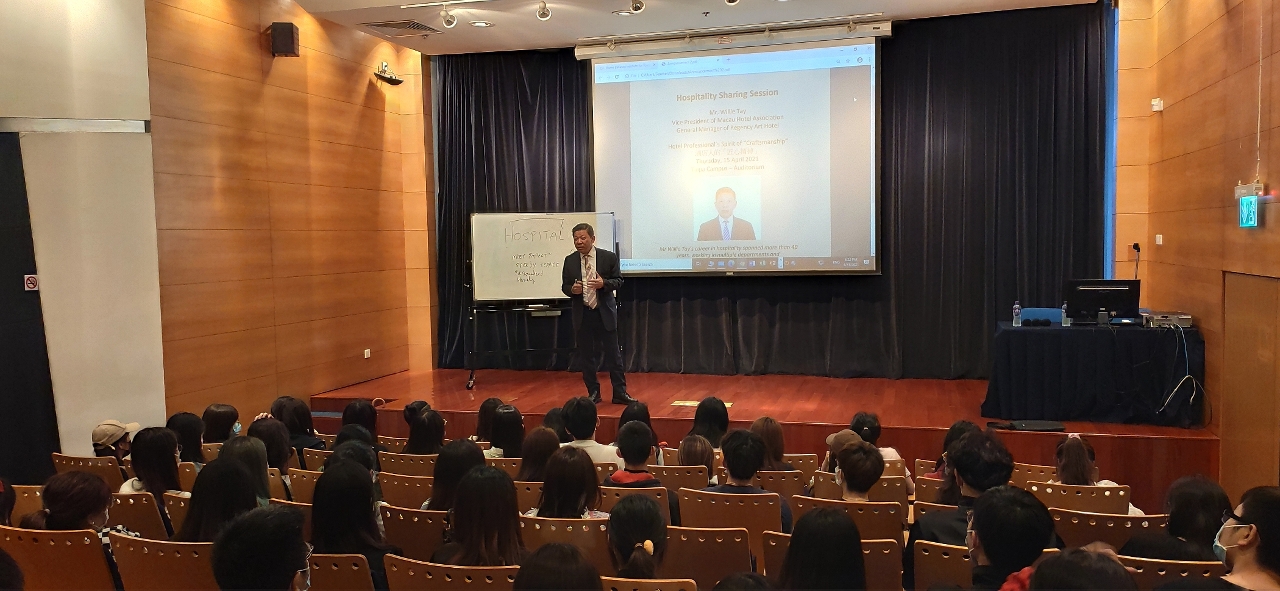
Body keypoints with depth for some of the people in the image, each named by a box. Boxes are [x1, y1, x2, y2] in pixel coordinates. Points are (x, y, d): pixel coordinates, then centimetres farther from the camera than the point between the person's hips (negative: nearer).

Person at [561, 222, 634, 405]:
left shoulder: (609, 257, -3)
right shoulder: (570, 261, 3)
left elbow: (618, 280, 0)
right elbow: (564, 286, 7)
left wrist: (604, 283, -19)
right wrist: (572, 289, -15)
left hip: (604, 313, -2)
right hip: (582, 314, 2)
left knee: (613, 354, 2)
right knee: (586, 356, 8)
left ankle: (620, 393, 10)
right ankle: (593, 393, 20)